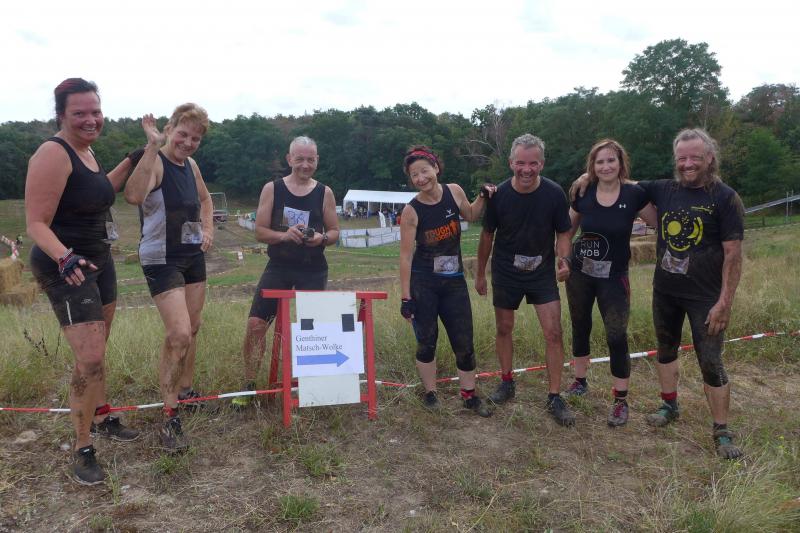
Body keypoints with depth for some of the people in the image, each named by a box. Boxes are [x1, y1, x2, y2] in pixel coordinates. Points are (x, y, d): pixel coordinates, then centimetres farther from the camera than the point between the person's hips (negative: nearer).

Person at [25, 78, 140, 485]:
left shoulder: (85, 151, 9)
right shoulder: (53, 153, -18)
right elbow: (36, 224, -21)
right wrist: (65, 258, -39)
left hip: (99, 262, 9)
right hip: (66, 268, -9)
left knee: (97, 350, 19)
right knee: (89, 358, -16)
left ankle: (101, 418, 37)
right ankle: (82, 451, -1)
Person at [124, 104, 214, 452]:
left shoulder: (191, 166, 6)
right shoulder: (155, 162, -17)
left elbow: (204, 199, 27)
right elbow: (134, 196, -39)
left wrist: (208, 229, 12)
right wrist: (153, 147, -37)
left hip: (193, 256, 8)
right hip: (162, 259, -8)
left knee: (192, 328, 17)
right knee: (179, 334, -17)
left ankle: (186, 391, 35)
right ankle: (169, 418, -6)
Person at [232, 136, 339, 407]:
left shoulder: (325, 193, 2)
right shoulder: (272, 189, 0)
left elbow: (334, 233, 7)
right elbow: (260, 231, -2)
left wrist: (321, 238, -16)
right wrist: (283, 235, -21)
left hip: (313, 270, 1)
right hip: (278, 267, 0)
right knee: (256, 324, -8)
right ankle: (249, 386, 6)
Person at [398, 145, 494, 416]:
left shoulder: (454, 192, -4)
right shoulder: (412, 211, -14)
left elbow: (471, 215, 18)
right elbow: (406, 255, -13)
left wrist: (483, 197, -1)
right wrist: (406, 297, -13)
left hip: (454, 282, 3)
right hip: (422, 284, -3)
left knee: (464, 342, 8)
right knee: (426, 341, 6)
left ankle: (470, 395, 24)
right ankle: (430, 393, 25)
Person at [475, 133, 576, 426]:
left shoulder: (554, 193, -14)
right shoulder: (499, 194, -13)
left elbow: (563, 233, -3)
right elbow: (487, 235, 0)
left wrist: (564, 259, -24)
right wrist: (480, 273, 7)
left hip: (542, 274, -1)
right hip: (505, 274, 1)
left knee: (553, 332, -7)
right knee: (504, 329, 12)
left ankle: (554, 397, 6)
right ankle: (507, 383, 33)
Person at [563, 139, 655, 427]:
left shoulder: (634, 194, -11)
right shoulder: (583, 194, -5)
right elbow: (567, 231, 9)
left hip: (614, 277, -3)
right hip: (580, 274, 3)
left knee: (617, 337, -6)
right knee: (580, 328, 16)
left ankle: (621, 400, 10)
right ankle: (580, 381, 36)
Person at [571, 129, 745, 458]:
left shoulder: (725, 198, -10)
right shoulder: (664, 190, 2)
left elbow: (733, 255, -12)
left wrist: (725, 302, -17)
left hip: (705, 296, -5)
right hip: (664, 291, 5)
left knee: (711, 363, -1)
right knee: (666, 350, 18)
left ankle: (722, 432, 14)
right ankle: (669, 406, 38)